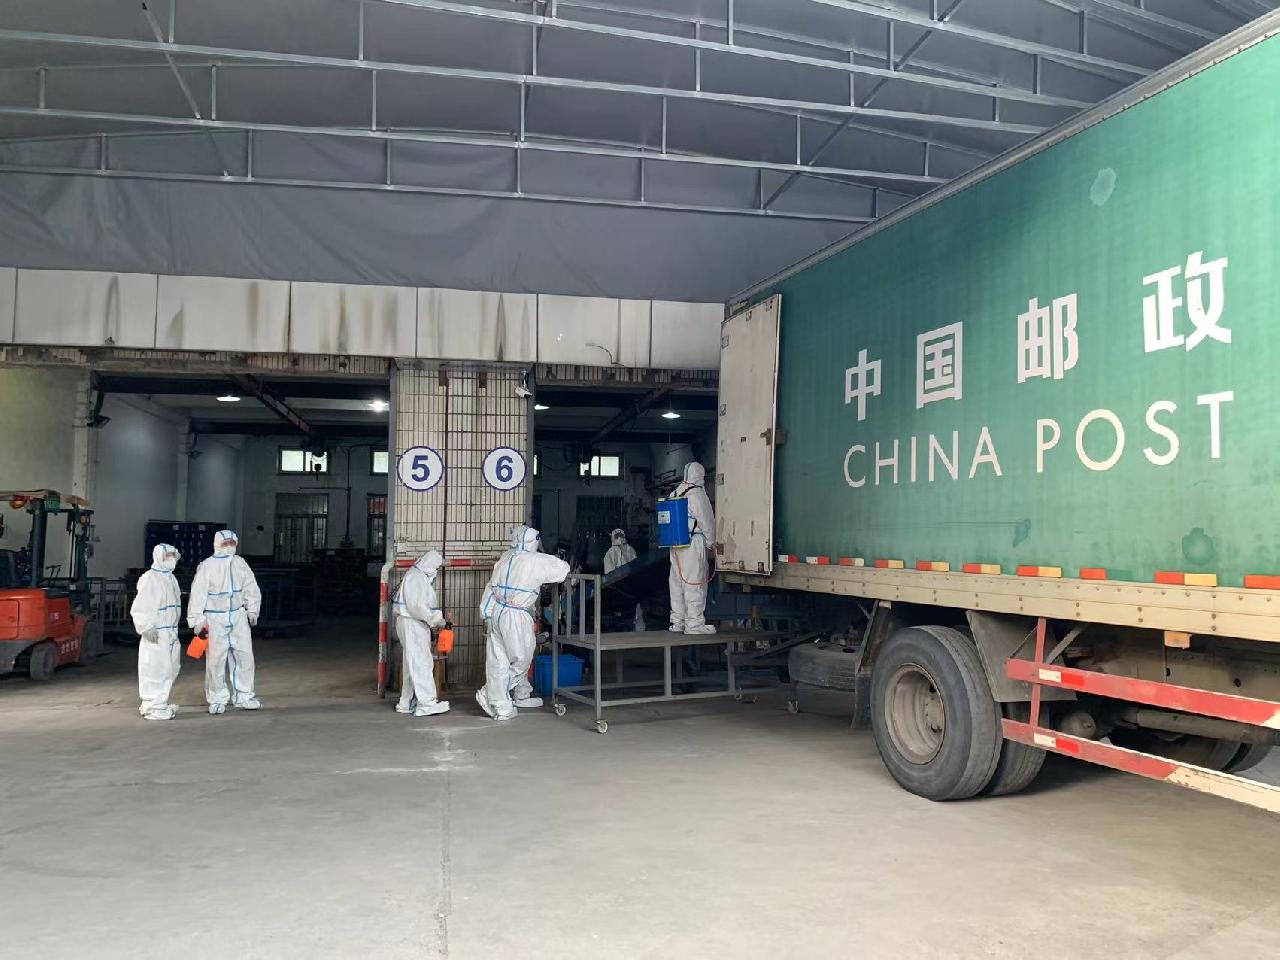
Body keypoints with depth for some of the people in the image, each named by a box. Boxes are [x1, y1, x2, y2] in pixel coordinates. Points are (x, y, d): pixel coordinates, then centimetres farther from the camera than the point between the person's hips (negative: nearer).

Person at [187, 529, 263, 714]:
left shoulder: (239, 563, 5)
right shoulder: (207, 566, -9)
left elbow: (250, 587, 14)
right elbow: (198, 594, -10)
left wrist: (252, 610, 14)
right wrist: (197, 620, -11)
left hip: (238, 616, 4)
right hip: (215, 618, -4)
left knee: (245, 655, 4)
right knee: (216, 659, 1)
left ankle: (243, 697, 15)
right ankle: (217, 700, 14)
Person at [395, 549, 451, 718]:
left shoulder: (423, 577, 18)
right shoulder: (414, 577, -14)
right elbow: (416, 606, -22)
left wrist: (437, 619, 7)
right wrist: (436, 620, -20)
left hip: (418, 624, 10)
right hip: (411, 623, -10)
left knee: (413, 665, 12)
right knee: (421, 662, -11)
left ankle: (407, 703, 18)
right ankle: (427, 703, -12)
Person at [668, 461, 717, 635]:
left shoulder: (674, 494, 12)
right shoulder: (697, 494, -11)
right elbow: (707, 522, -9)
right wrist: (711, 543, 1)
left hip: (675, 545, 8)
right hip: (693, 543, -8)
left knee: (677, 582, 11)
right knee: (695, 583, -4)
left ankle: (677, 622, 18)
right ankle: (694, 624, -2)